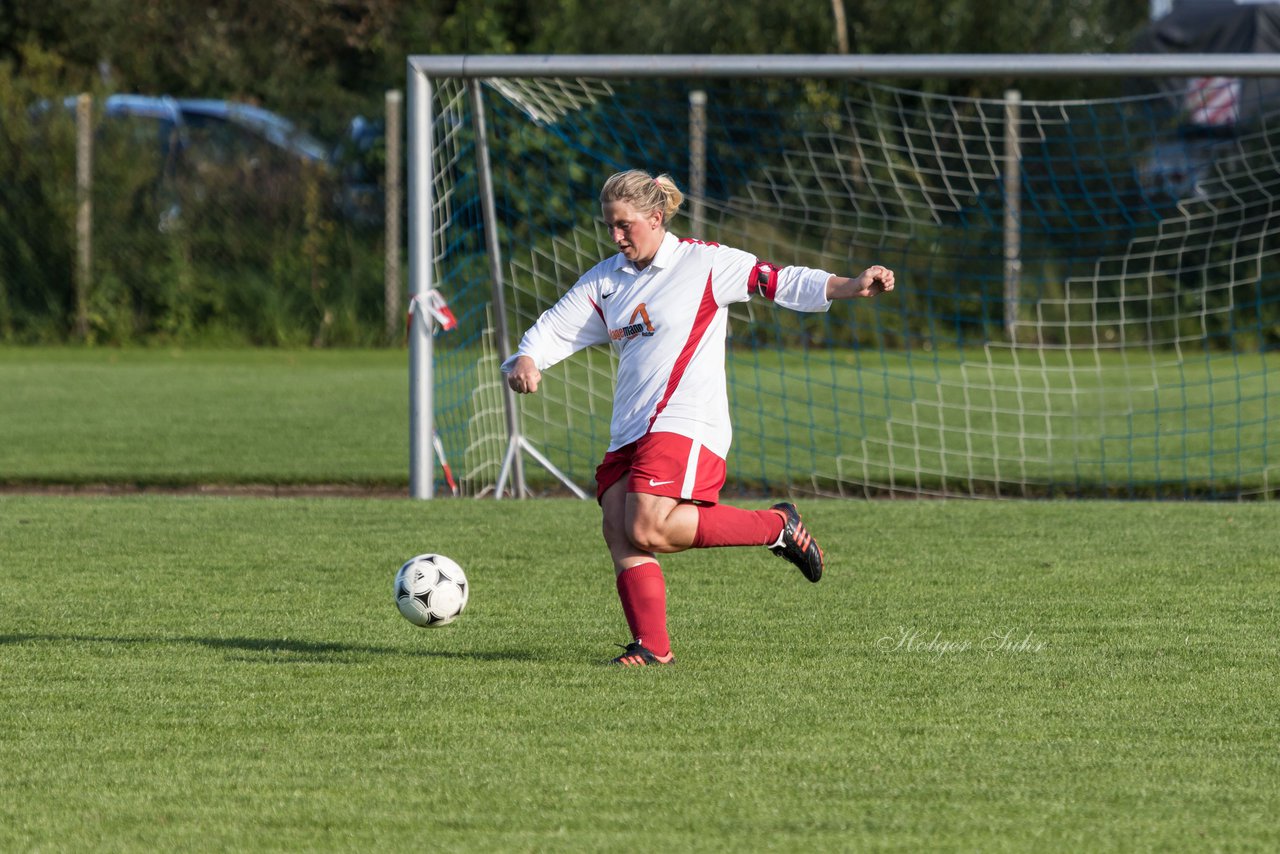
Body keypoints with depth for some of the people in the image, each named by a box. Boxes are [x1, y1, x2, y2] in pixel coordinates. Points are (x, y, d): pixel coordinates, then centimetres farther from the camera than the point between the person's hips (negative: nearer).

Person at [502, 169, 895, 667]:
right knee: (618, 529, -11)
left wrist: (852, 287, -14)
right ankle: (652, 645, -10)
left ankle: (778, 527, -5)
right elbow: (554, 329, 15)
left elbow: (783, 284, -1)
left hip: (685, 422, -7)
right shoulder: (604, 280, 16)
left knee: (649, 530, -21)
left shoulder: (703, 262, 0)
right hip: (629, 432, 7)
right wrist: (525, 361, -7)